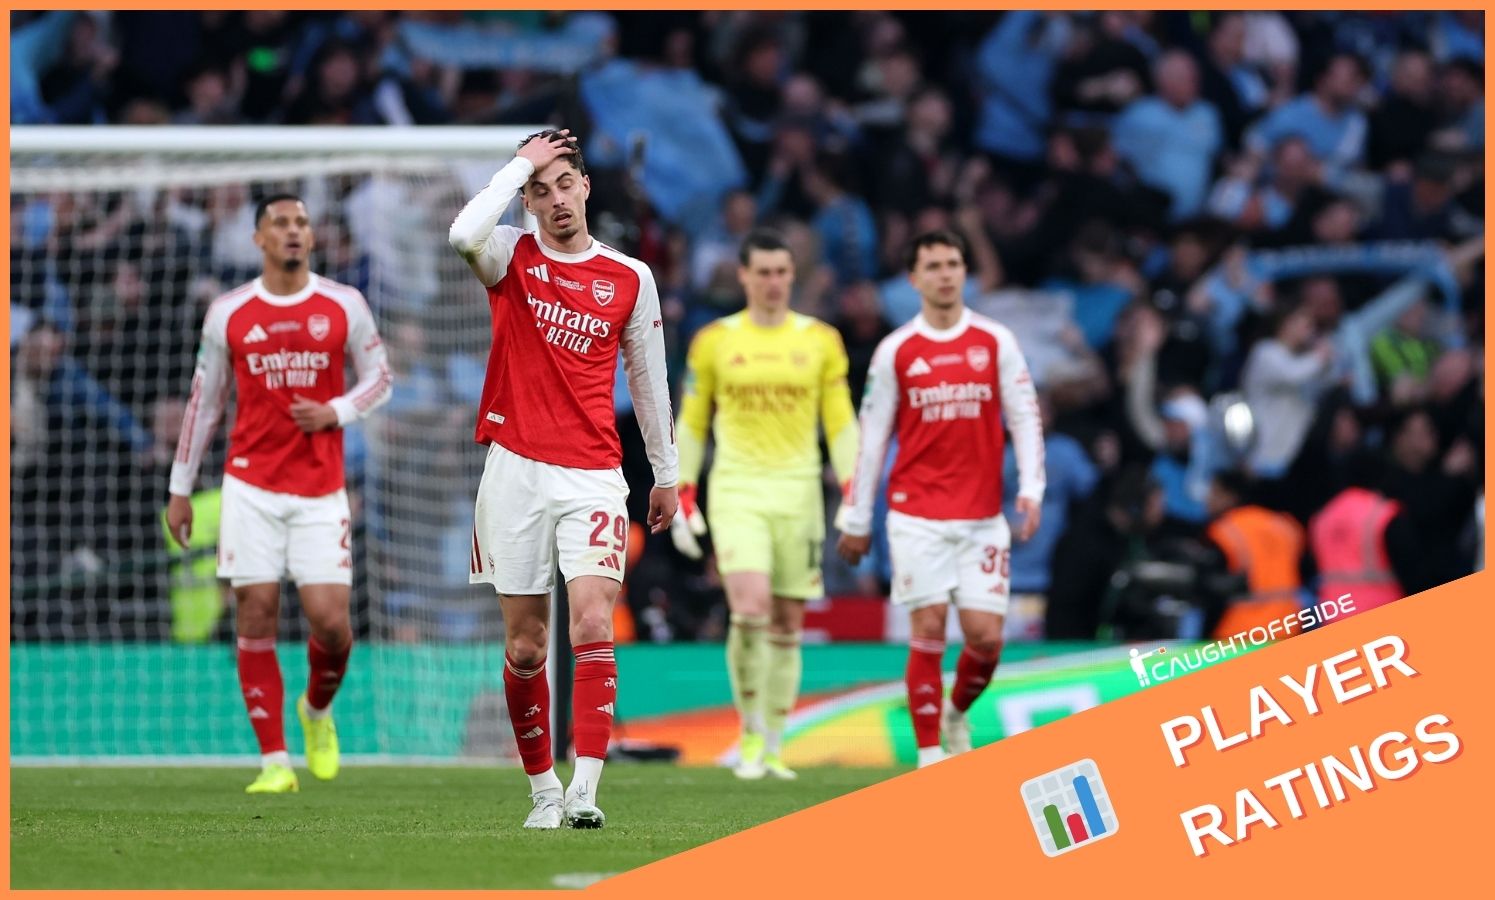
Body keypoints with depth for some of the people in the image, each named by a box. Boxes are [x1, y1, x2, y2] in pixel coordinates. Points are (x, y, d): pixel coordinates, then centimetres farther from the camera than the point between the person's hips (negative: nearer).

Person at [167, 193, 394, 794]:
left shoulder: (344, 306, 3)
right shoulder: (228, 314, 5)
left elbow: (380, 378, 11)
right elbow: (203, 402, 11)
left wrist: (338, 412, -10)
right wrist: (180, 489, 11)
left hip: (321, 491, 0)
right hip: (251, 485, 0)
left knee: (329, 618, -7)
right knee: (256, 614, -5)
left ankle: (317, 709, 26)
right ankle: (274, 762, -1)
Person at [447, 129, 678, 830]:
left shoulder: (631, 278, 7)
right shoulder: (511, 259, 3)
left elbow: (647, 377, 16)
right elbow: (465, 233, -22)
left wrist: (666, 473, 17)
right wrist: (521, 163, -12)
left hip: (593, 477, 0)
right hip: (516, 474, 0)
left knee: (592, 627, -16)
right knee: (525, 646, 3)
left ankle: (584, 790, -21)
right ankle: (543, 789, 16)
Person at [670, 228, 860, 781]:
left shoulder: (820, 340, 6)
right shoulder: (715, 341, 4)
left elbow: (841, 423, 7)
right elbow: (691, 424, 9)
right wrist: (683, 502, 3)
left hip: (798, 492, 2)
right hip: (736, 491, -2)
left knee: (787, 626, 3)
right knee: (750, 609, -20)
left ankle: (771, 749, 12)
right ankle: (750, 733, -6)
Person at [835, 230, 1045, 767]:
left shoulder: (996, 342, 5)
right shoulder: (896, 351, 4)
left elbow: (1025, 418, 4)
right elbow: (871, 436, 7)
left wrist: (1031, 490, -9)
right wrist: (856, 518, 8)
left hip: (982, 517, 1)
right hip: (917, 516, -1)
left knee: (985, 636, -4)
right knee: (928, 632, -6)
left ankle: (958, 714, 26)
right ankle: (929, 758, 1)